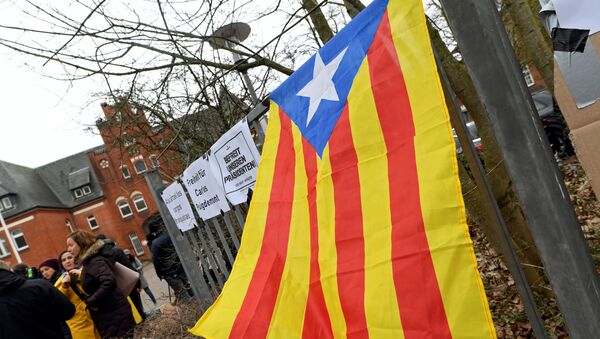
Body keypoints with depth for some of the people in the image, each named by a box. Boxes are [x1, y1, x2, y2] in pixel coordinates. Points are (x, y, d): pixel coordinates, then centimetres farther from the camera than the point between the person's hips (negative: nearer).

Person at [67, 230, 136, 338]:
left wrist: (91, 302, -22)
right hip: (106, 316, 10)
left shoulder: (95, 261, -17)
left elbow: (109, 282, -33)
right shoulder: (88, 261, 12)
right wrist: (81, 274, 17)